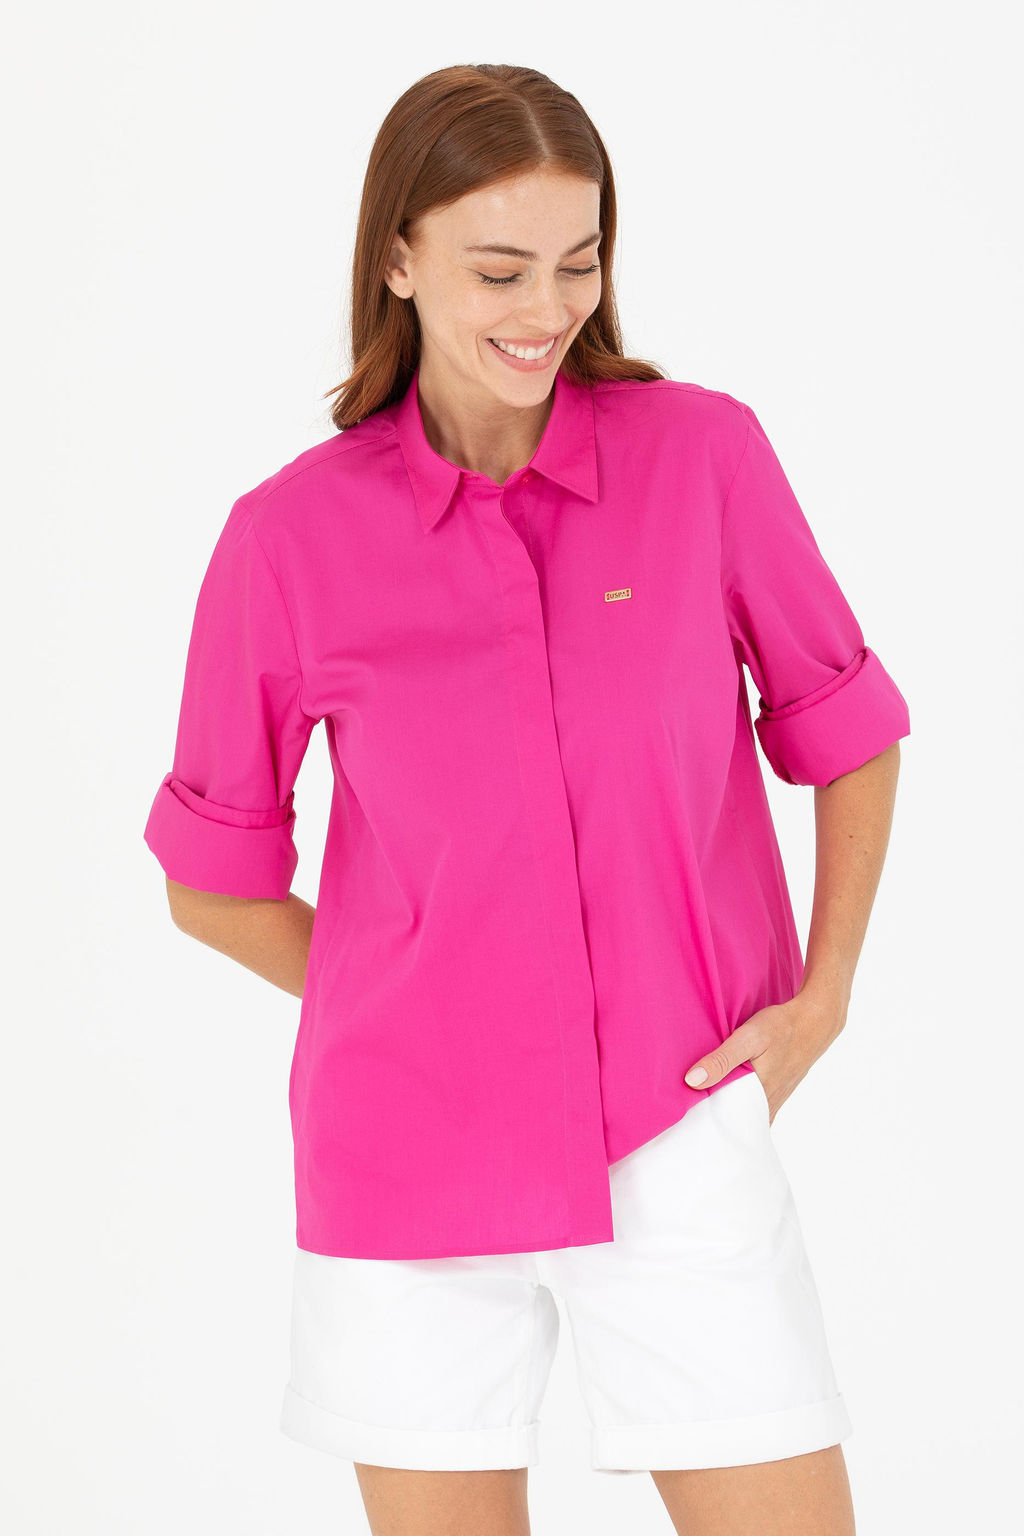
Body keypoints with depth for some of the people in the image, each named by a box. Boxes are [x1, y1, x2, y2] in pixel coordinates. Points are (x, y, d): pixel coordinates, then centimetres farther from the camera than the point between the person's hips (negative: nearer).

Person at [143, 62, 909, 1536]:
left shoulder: (706, 454, -4)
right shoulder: (293, 535, -5)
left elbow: (844, 727, 10)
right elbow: (213, 880, 7)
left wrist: (822, 1000, 2)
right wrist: (424, 1022, 5)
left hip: (683, 1138, 0)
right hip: (412, 1151, 0)